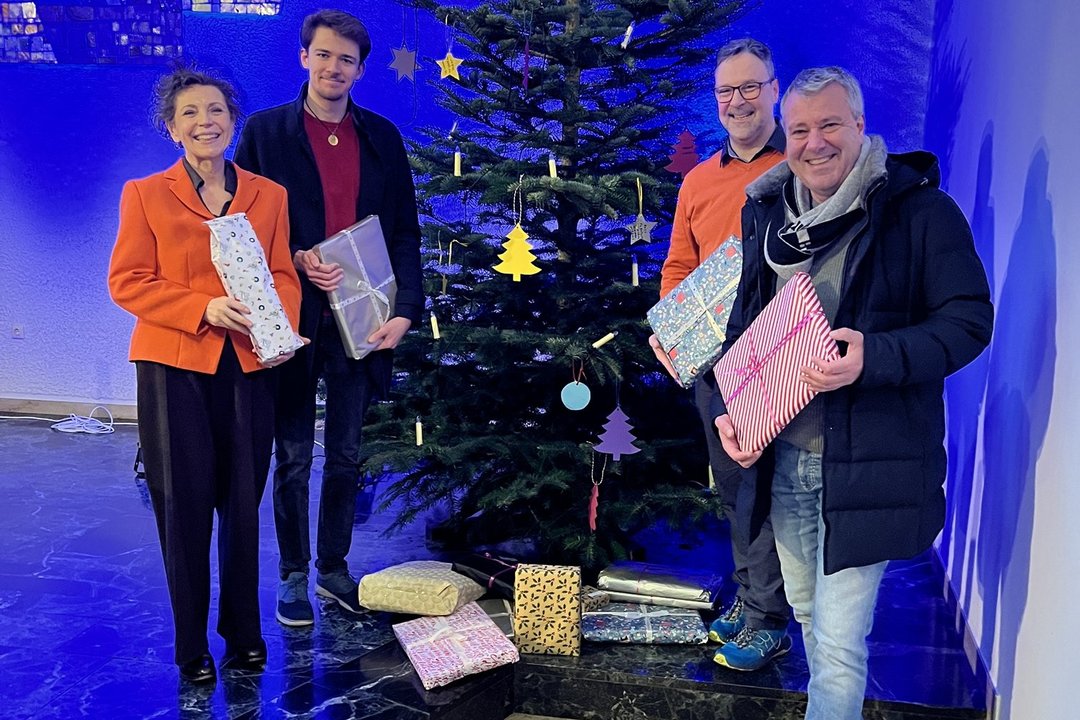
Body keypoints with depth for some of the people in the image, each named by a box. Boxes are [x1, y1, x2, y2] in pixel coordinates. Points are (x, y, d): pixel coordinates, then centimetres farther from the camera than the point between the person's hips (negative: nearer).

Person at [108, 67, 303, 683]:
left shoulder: (269, 195, 8)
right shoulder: (145, 195, 2)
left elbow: (284, 276, 7)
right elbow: (127, 283, -3)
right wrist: (205, 308, -16)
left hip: (249, 367, 2)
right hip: (174, 368, -2)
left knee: (243, 503, 8)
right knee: (185, 506, 5)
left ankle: (244, 632, 26)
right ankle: (192, 646, 21)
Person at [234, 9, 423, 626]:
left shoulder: (382, 136, 8)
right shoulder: (265, 131, 0)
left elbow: (406, 232, 6)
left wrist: (405, 310, -5)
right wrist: (293, 260, -17)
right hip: (292, 318, -2)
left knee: (347, 456, 12)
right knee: (293, 457, 8)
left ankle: (334, 567, 29)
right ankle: (294, 576, 24)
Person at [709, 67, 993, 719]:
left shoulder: (919, 209, -9)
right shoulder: (767, 211, 8)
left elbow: (969, 321, -12)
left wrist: (874, 358, -27)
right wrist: (728, 406, 4)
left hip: (866, 460, -6)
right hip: (782, 452, 6)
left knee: (838, 639, -4)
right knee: (808, 612, 21)